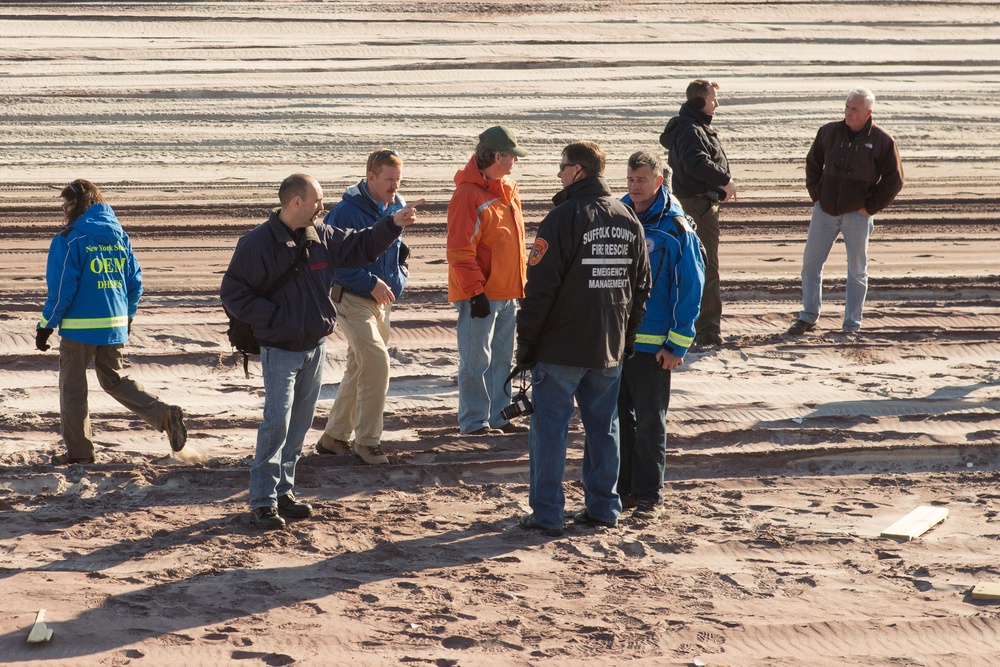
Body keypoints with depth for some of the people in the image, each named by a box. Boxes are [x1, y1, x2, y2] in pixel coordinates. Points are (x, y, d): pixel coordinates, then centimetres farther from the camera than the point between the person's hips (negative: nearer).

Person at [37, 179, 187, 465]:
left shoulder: (68, 240, -13)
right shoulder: (119, 236, 5)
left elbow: (61, 290, -14)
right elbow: (135, 281, 8)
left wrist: (46, 326, -5)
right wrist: (128, 317, 21)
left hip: (79, 327, -6)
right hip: (115, 326, 6)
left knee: (73, 388, 9)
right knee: (114, 380, 19)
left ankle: (79, 450, 15)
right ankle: (164, 414, 1)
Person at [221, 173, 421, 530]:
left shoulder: (322, 237, 4)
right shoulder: (257, 244, -14)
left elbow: (360, 246, 17)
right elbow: (233, 293, -11)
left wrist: (392, 224, 4)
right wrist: (272, 317, -16)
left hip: (315, 347, 7)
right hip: (280, 350, -7)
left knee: (300, 423, 11)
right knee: (277, 423, -11)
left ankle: (283, 490, 21)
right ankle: (262, 500, -6)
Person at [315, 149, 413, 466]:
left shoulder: (395, 208, 8)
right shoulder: (347, 212, -17)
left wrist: (399, 276, 4)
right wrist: (371, 283, -21)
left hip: (380, 302, 8)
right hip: (352, 299, -8)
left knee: (359, 371, 14)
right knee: (377, 363, -18)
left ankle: (334, 437, 26)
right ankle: (367, 440, -7)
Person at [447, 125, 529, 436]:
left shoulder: (508, 189, 11)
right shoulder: (468, 195, -16)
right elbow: (460, 252, -18)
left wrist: (521, 282, 18)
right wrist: (475, 292, -20)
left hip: (507, 293, 9)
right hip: (480, 295, -9)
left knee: (502, 358, 13)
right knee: (476, 360, -3)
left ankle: (498, 416, 21)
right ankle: (474, 421, 3)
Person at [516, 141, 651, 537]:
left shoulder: (563, 219, -13)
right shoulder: (628, 221, 7)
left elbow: (540, 287, -14)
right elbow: (641, 286, 12)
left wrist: (525, 343, -7)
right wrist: (627, 338, 19)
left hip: (561, 348, -6)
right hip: (610, 349, 6)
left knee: (549, 429, 0)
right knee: (603, 427, 14)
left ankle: (546, 514, 1)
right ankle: (603, 507, 19)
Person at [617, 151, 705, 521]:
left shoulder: (676, 229, -10)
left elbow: (691, 288, -9)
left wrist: (677, 345, -12)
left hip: (653, 342, -5)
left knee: (650, 420, 2)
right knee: (619, 415, 11)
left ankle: (648, 494, 10)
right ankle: (622, 487, 21)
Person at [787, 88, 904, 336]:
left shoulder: (882, 141, -7)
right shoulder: (828, 132, 1)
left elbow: (893, 181, -2)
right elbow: (813, 164, 15)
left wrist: (870, 207, -6)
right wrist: (816, 195, 6)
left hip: (857, 215, -3)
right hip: (825, 211, 3)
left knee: (857, 271, 4)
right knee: (810, 264, 6)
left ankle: (852, 326, 12)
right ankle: (808, 317, 21)